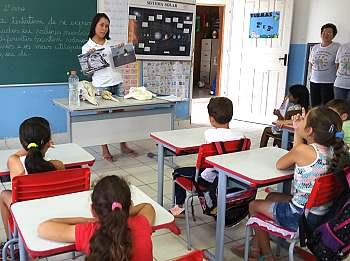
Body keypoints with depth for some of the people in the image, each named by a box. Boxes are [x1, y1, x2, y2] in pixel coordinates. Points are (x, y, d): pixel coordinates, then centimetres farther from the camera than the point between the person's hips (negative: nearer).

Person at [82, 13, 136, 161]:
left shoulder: (111, 44, 14)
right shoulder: (87, 47, 3)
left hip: (117, 83, 4)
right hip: (100, 86, -3)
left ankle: (123, 146, 19)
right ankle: (105, 150, 12)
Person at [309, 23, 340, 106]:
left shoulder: (337, 47, -4)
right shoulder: (315, 48, 12)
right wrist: (314, 74, 10)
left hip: (329, 82, -5)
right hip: (314, 81, 5)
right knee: (314, 107, 8)